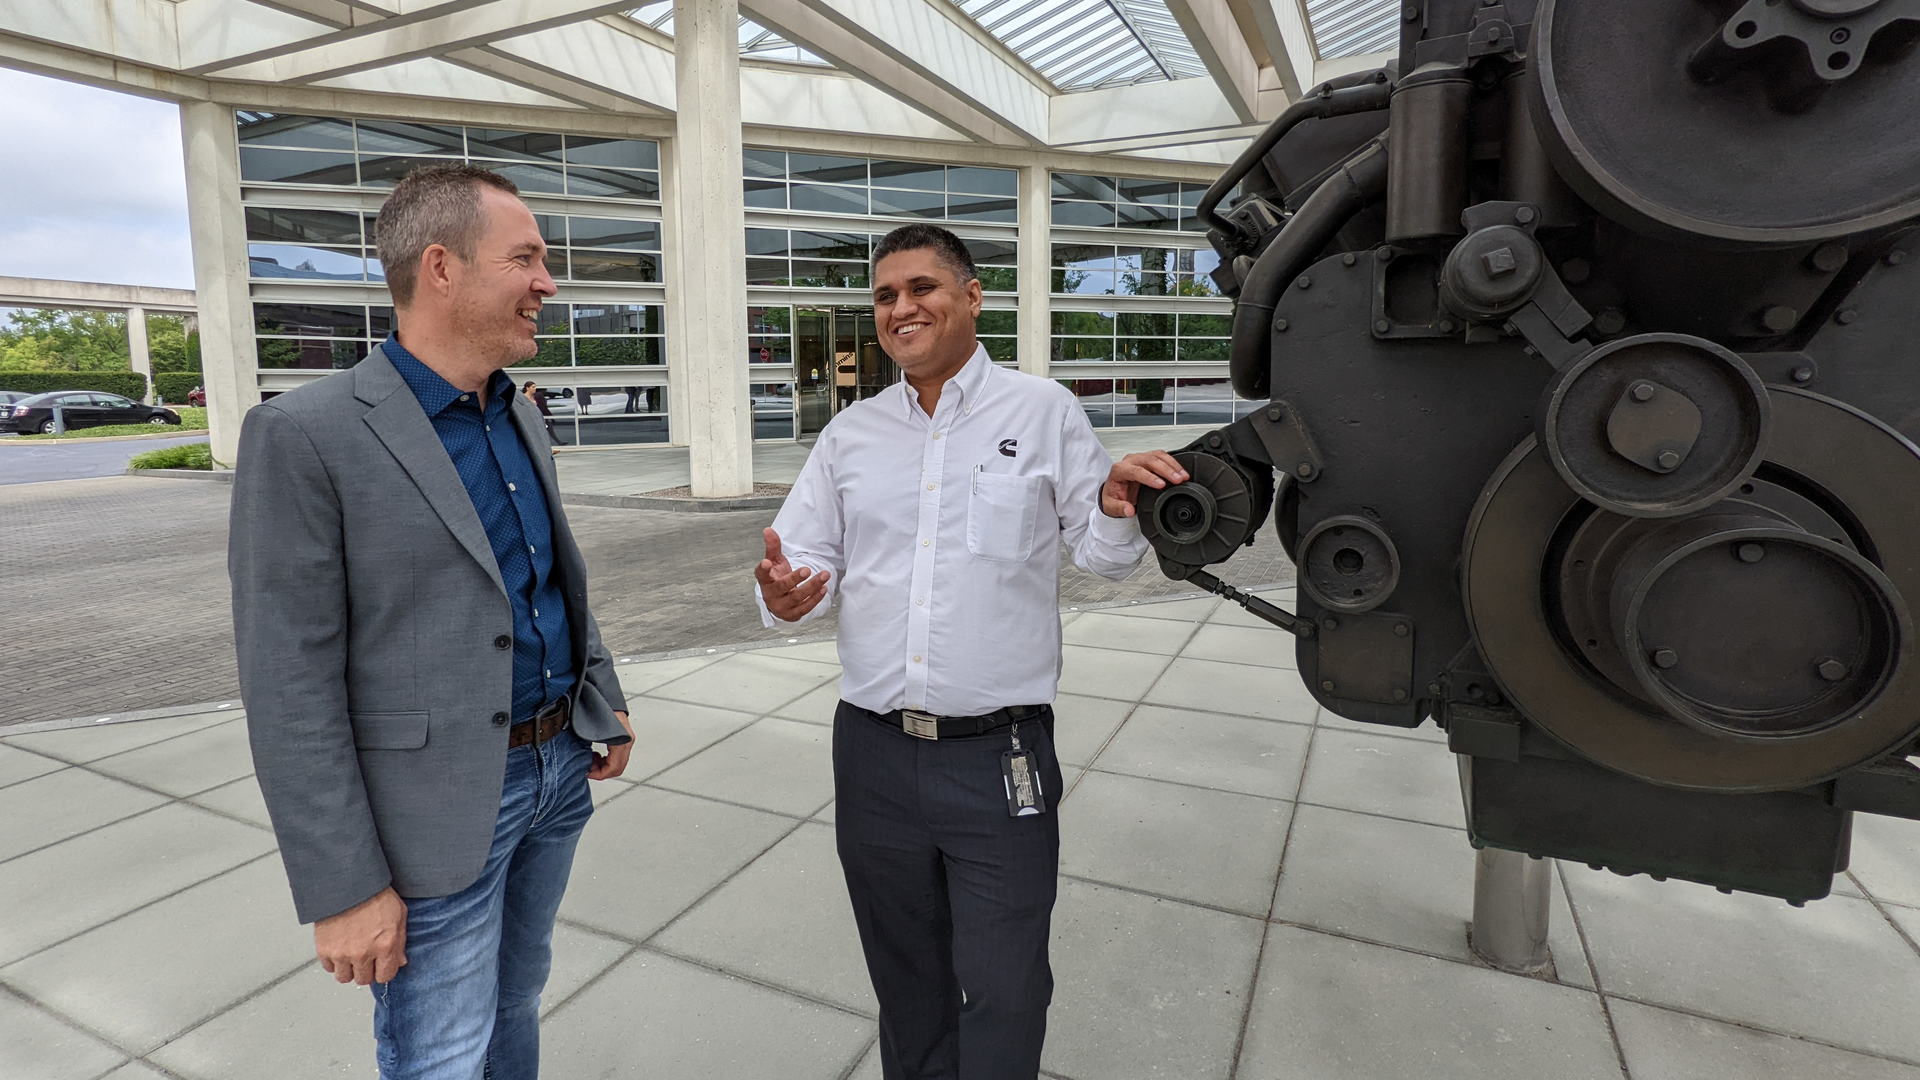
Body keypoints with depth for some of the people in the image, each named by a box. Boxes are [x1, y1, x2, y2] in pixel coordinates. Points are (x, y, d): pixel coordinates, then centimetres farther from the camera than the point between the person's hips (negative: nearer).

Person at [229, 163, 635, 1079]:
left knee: (515, 998, 24)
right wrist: (342, 889, -15)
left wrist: (604, 704, 16)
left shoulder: (519, 419, 6)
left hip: (557, 769, 7)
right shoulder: (306, 435, -17)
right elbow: (291, 686, -17)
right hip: (437, 808, -6)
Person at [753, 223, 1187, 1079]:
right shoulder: (850, 434, 8)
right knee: (907, 990, 22)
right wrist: (784, 594, -15)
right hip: (874, 757, 4)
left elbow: (1100, 555, 2)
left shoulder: (1044, 413, 0)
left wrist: (1116, 512, -21)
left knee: (1003, 1002, 8)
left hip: (1000, 759, -3)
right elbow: (801, 555, 8)